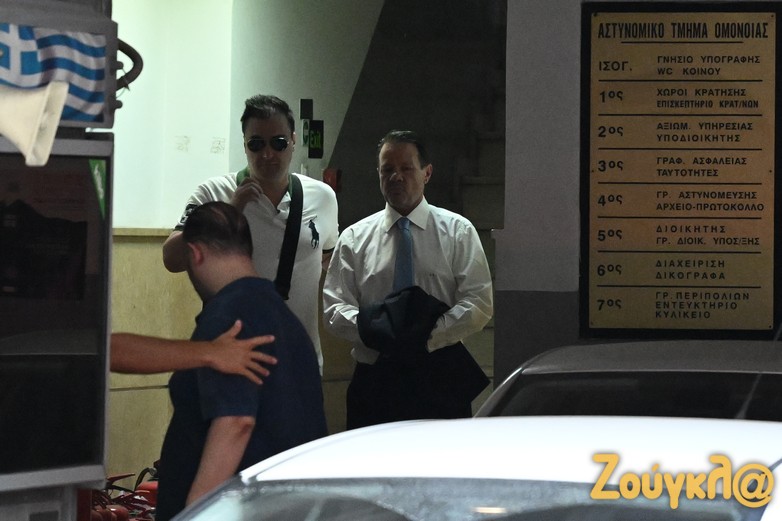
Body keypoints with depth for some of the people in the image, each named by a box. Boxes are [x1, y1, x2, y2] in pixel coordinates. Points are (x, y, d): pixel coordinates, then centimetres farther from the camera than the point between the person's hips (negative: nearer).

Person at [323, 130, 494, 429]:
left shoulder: (458, 232, 6)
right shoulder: (354, 238, 10)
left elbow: (479, 305, -2)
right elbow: (333, 309, 4)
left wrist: (429, 337, -16)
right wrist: (375, 331, -16)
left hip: (439, 380, -1)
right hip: (375, 379, 1)